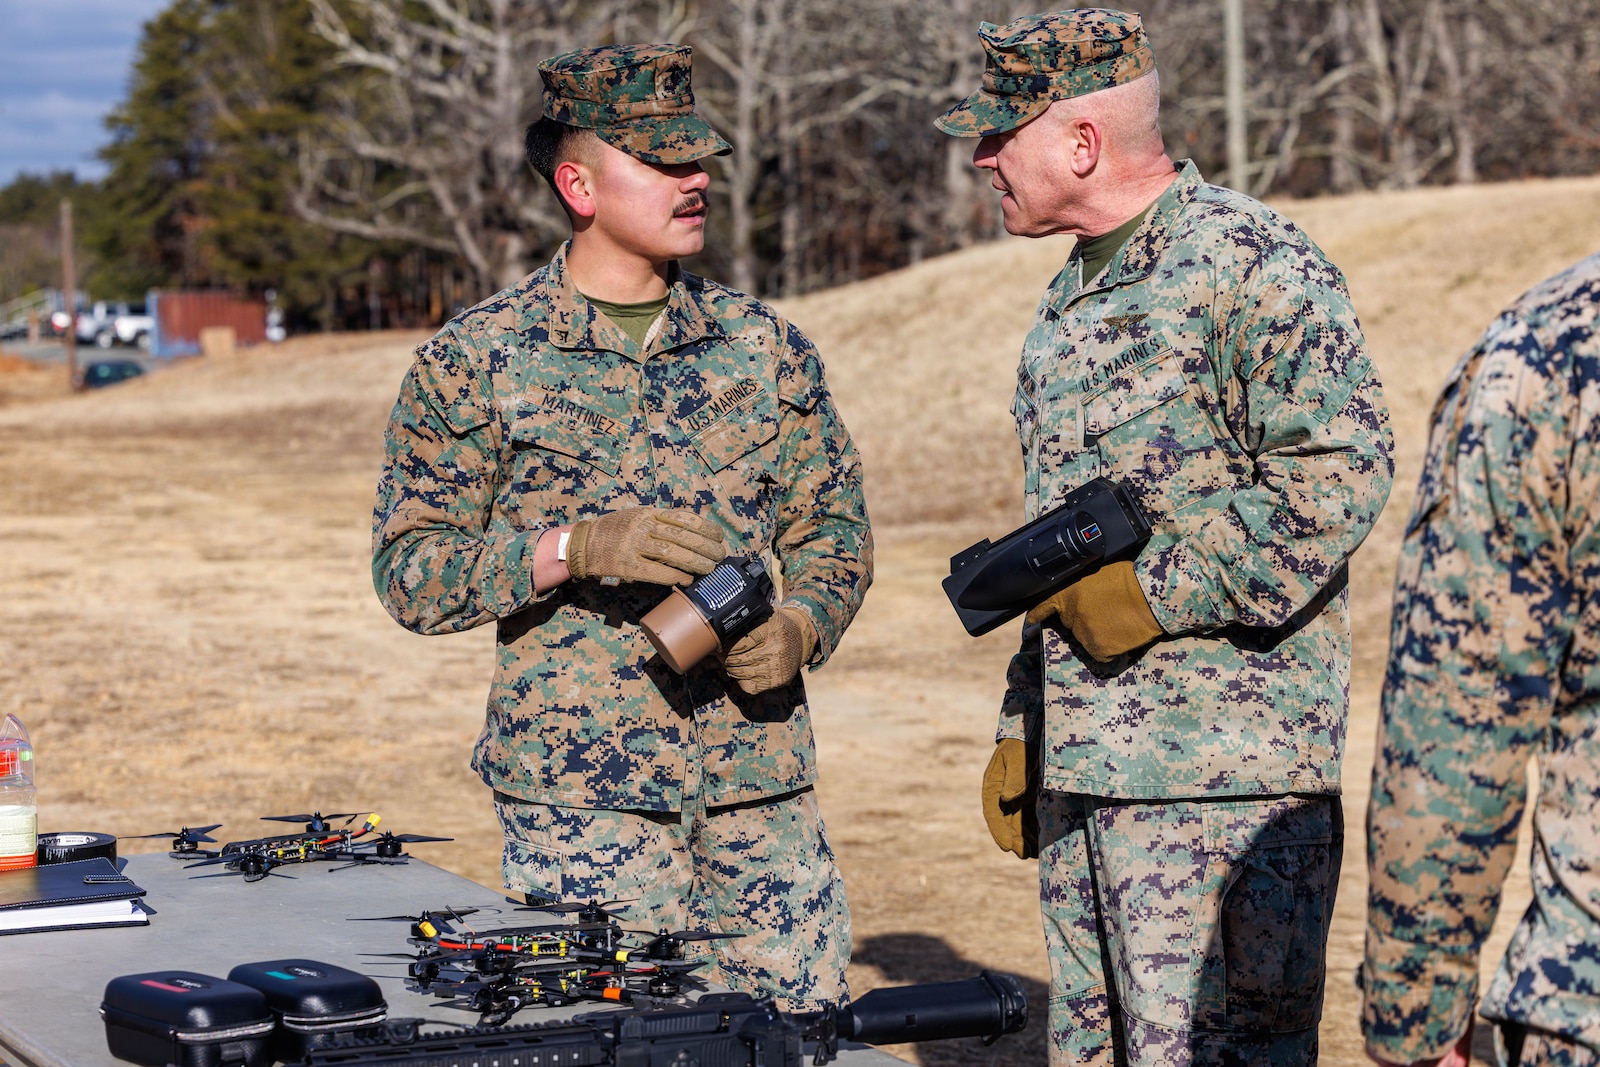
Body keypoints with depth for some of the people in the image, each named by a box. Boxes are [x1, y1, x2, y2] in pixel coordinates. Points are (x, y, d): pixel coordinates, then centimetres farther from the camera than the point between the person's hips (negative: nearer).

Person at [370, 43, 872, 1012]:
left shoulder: (767, 347, 8)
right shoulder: (477, 360, -2)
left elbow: (835, 530, 15)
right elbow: (408, 571, -4)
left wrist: (800, 628, -6)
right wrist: (575, 548, -18)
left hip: (762, 774, 3)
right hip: (579, 784, -3)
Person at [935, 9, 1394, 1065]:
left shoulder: (1250, 259, -10)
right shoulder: (1071, 299, 19)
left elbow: (1339, 471, -19)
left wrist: (1159, 593, -18)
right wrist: (1021, 729, 21)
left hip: (1222, 763, -9)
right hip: (1078, 768, 9)